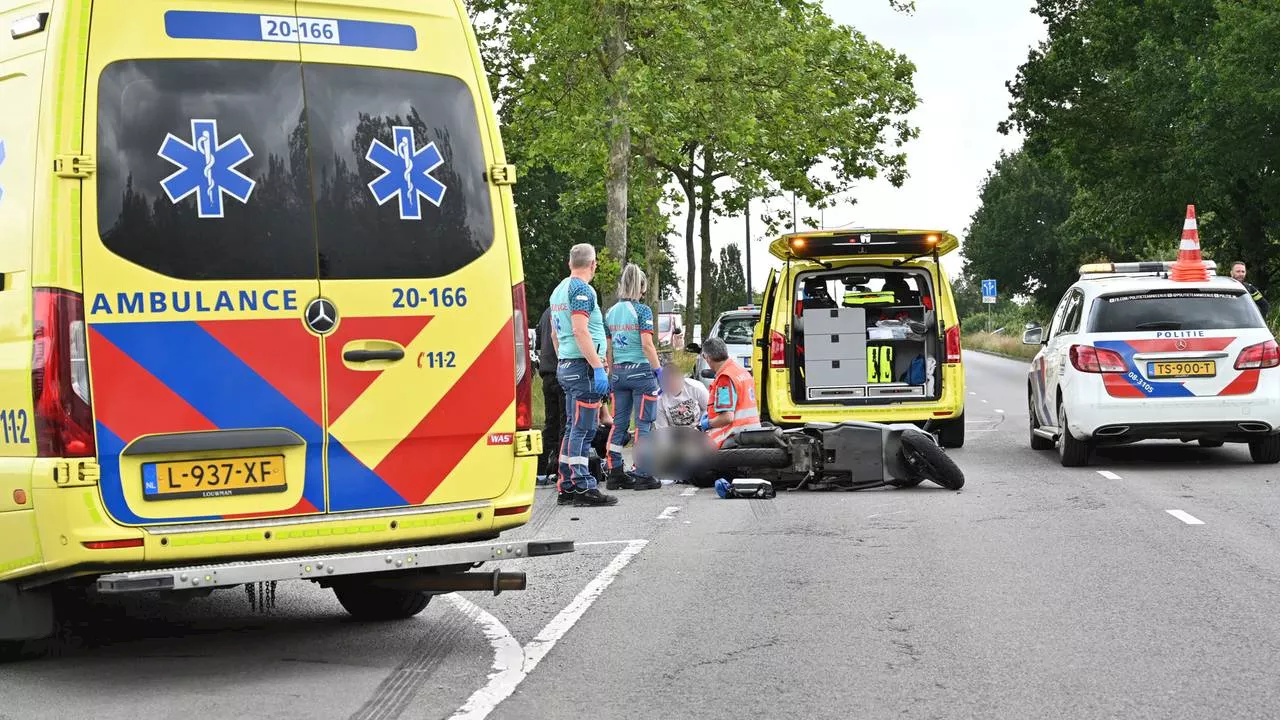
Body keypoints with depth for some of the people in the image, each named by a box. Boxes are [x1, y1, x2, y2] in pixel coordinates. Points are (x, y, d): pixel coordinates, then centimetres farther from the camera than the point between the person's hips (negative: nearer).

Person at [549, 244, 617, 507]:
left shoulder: (559, 290, 17)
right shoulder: (582, 290, -12)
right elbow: (580, 331, -21)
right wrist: (598, 367, -22)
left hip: (565, 367, 10)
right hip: (583, 367, -10)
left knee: (573, 428, 12)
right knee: (583, 429, -9)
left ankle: (567, 487, 14)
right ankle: (583, 488, -10)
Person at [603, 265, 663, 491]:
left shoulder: (610, 313, 8)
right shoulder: (642, 311, -10)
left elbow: (608, 349, 11)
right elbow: (647, 345, -16)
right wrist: (659, 370, -10)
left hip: (618, 373, 6)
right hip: (641, 371, -6)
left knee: (619, 423, 10)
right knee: (643, 424, 0)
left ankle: (615, 473, 11)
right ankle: (643, 475, 0)